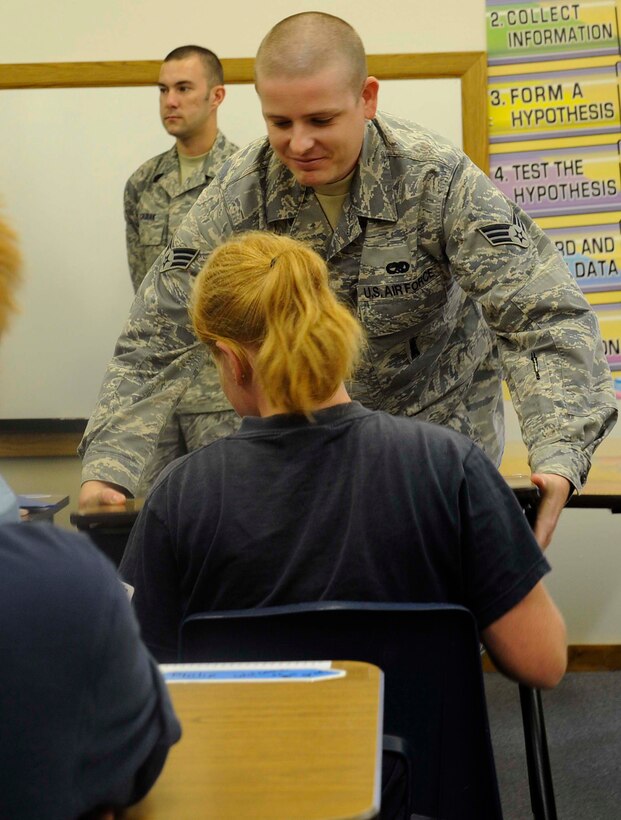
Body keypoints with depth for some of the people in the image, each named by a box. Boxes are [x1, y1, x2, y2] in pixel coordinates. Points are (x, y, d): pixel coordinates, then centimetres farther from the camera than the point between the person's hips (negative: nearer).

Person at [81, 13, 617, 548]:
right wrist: (106, 468, -26)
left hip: (440, 429, -2)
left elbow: (543, 318, -28)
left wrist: (557, 458, -44)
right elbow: (160, 340, -14)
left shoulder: (439, 181, -23)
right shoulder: (237, 195, -15)